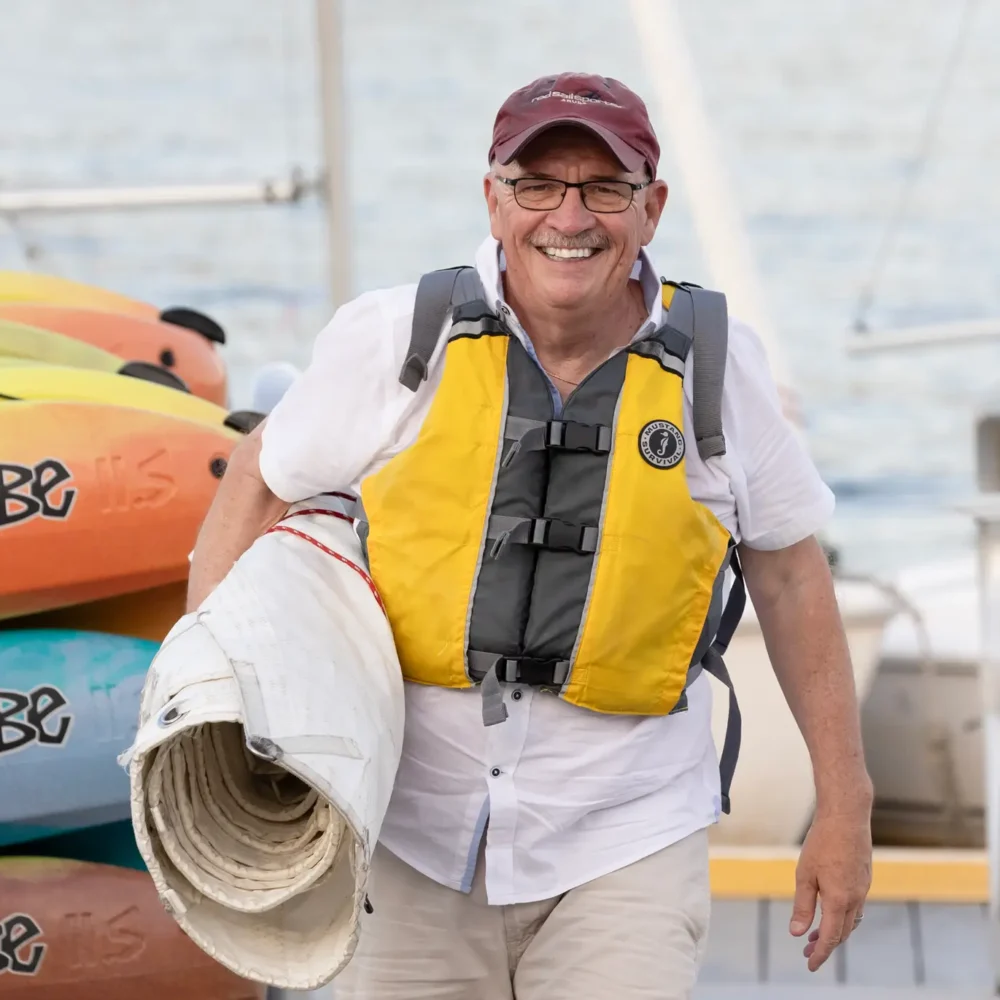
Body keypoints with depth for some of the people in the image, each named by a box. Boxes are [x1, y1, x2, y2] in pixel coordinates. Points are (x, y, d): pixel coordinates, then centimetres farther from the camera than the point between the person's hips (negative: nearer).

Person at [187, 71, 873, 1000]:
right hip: (415, 840, 1)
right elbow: (258, 486, 8)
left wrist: (844, 804, 11)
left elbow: (788, 572, 9)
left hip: (622, 847, 0)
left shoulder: (716, 366, -2)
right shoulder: (395, 340, -5)